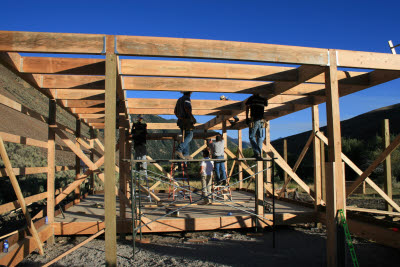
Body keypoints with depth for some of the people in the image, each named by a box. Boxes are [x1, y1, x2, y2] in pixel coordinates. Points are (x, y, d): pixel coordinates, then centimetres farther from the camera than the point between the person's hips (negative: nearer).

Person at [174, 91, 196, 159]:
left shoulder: (179, 99, 21)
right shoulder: (187, 98, -6)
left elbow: (175, 111, 24)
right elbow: (187, 109, -22)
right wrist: (193, 118, -19)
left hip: (181, 121, 9)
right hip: (187, 121, -9)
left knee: (185, 138, 8)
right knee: (189, 136, -9)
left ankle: (186, 154, 4)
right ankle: (179, 150, -21)